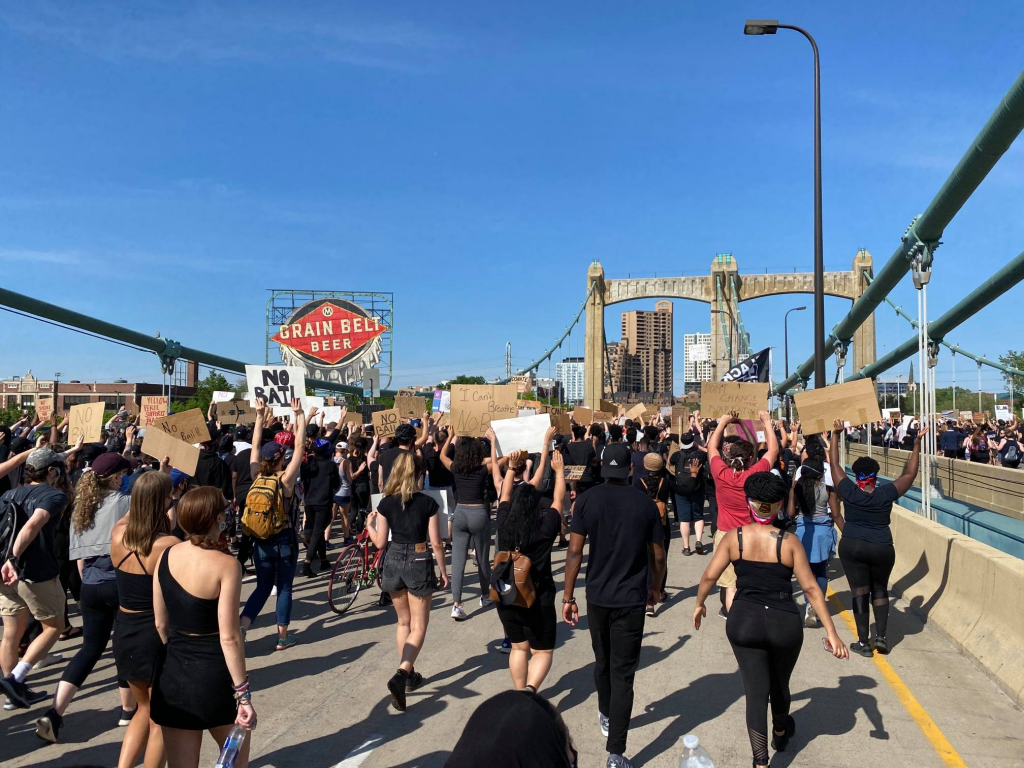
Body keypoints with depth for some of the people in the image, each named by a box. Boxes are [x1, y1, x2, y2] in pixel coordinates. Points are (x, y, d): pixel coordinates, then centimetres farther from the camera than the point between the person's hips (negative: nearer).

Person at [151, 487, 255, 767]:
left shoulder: (167, 555, -2)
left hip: (172, 674, 5)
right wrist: (243, 694, -14)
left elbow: (161, 623, 6)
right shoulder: (226, 565, -19)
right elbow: (228, 637, -20)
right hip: (214, 674, -5)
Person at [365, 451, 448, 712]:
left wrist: (369, 525, 17)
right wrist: (443, 571, 4)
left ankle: (409, 674, 28)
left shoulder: (386, 503, -5)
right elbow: (436, 543, -8)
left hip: (394, 562, 3)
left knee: (403, 621, 21)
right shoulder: (428, 503, -10)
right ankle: (401, 674, -16)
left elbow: (380, 542, -2)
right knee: (418, 627, 5)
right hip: (419, 563, -3)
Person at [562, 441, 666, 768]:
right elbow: (658, 556, 1)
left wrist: (568, 597, -1)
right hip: (631, 599, -1)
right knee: (623, 673, 1)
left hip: (597, 596, 2)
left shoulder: (588, 500, -5)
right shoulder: (645, 503, -4)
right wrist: (654, 587, 19)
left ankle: (606, 716, 45)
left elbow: (574, 552, -8)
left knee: (602, 662, 23)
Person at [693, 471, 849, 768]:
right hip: (784, 623, 1)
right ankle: (780, 733, 51)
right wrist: (831, 632, -6)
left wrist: (699, 604, 11)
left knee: (756, 691, 6)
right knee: (779, 684, 25)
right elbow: (810, 588, -9)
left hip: (744, 622, 0)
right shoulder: (789, 541, -8)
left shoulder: (734, 537, -6)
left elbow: (709, 576, -7)